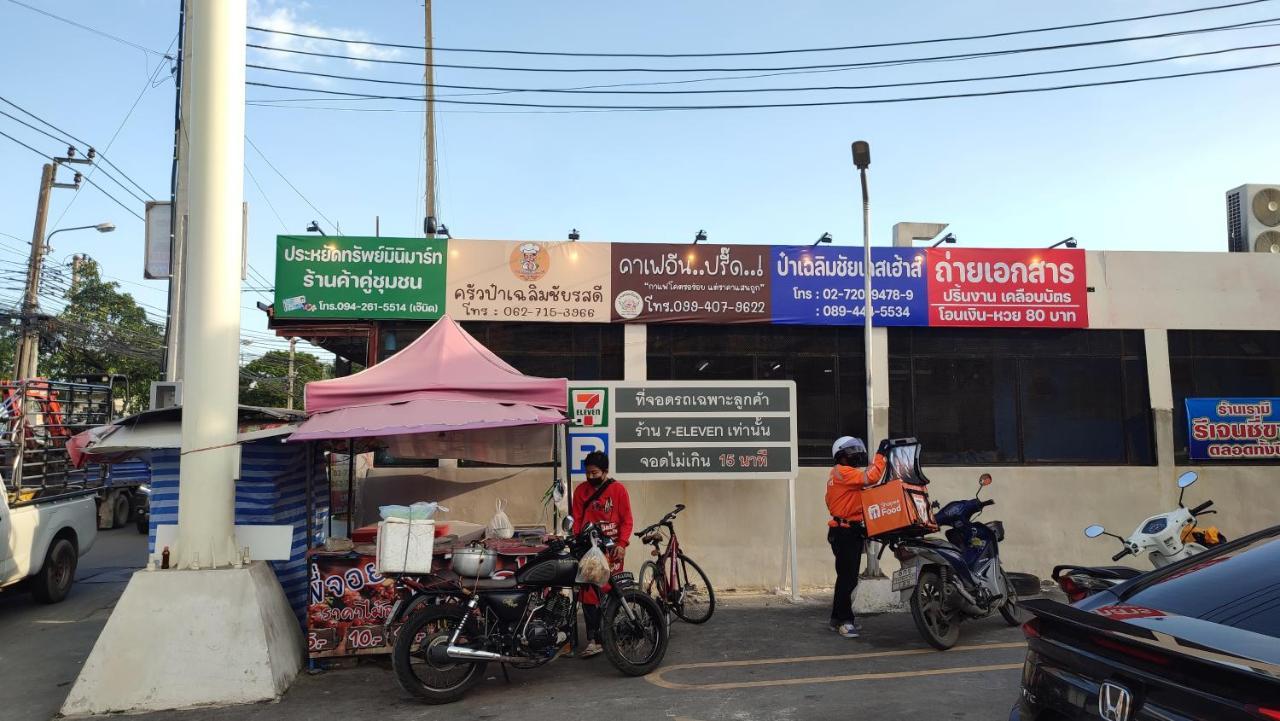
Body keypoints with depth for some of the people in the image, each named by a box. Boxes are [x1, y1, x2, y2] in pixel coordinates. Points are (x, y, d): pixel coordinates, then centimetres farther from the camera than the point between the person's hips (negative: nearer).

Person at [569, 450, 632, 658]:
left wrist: (622, 544, -9)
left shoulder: (618, 489, 1)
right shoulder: (581, 490, 7)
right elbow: (576, 520, 8)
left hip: (611, 548, -1)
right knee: (589, 593, -4)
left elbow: (627, 520, 1)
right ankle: (593, 640, -1)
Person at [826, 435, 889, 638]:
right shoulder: (843, 472, -13)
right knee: (848, 578, -11)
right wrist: (881, 454, -17)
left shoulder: (841, 474, 21)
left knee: (848, 577, 15)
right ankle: (844, 621, -8)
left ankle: (839, 618, 23)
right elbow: (870, 477, -24)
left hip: (850, 531, 11)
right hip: (845, 532, -11)